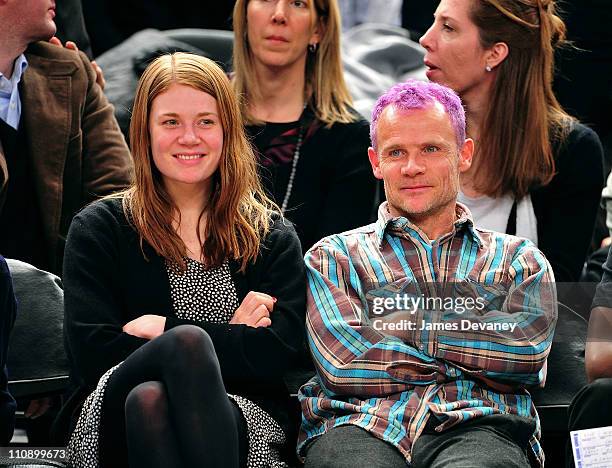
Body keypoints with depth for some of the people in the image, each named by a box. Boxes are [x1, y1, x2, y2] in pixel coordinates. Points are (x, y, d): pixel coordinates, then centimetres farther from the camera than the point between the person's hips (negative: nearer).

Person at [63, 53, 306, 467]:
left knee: (148, 399, -36)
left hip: (244, 415, 1)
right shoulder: (98, 228, 12)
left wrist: (161, 329, -3)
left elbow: (275, 354, -1)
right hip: (117, 425, -1)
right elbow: (93, 355, -2)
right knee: (187, 340, -36)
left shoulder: (272, 237, 15)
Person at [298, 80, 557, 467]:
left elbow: (527, 351, 1)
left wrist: (398, 326, 2)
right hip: (357, 428, 0)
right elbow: (343, 365, 0)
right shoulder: (334, 257, 19)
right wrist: (477, 357, 3)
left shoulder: (518, 259, 22)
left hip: (477, 426, 0)